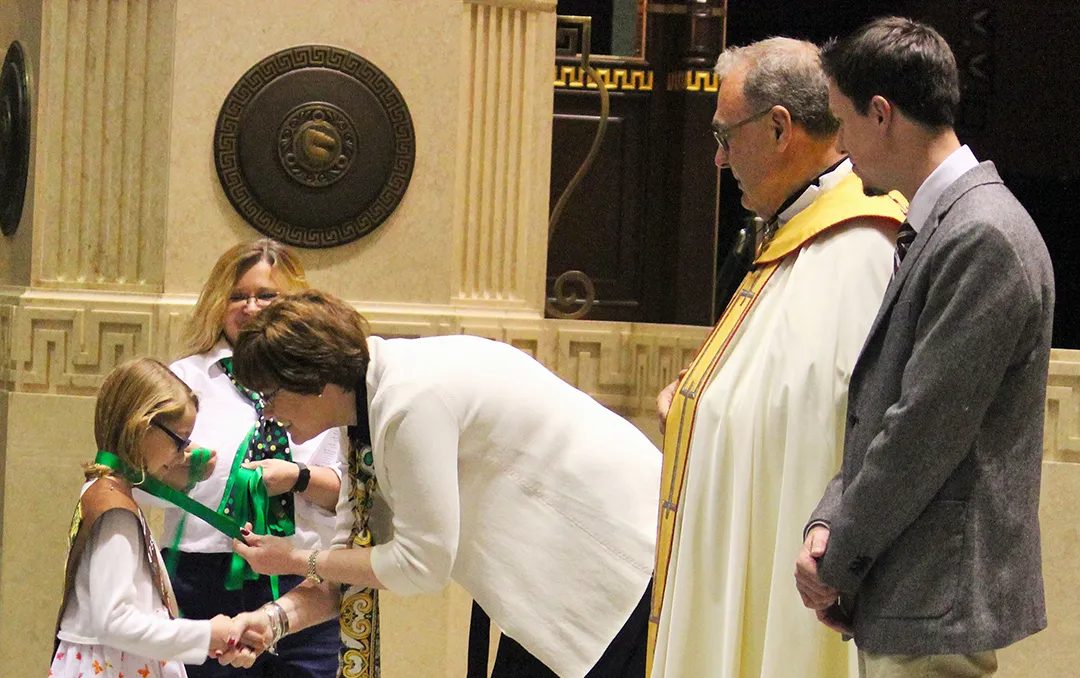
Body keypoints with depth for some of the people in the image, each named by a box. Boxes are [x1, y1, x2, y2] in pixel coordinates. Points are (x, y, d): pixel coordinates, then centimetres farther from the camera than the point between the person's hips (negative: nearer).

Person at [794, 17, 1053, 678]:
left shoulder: (984, 238, -18)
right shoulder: (936, 227, 13)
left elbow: (926, 431, -20)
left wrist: (839, 560, -10)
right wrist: (829, 522, 2)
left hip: (937, 605, -9)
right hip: (902, 599, 9)